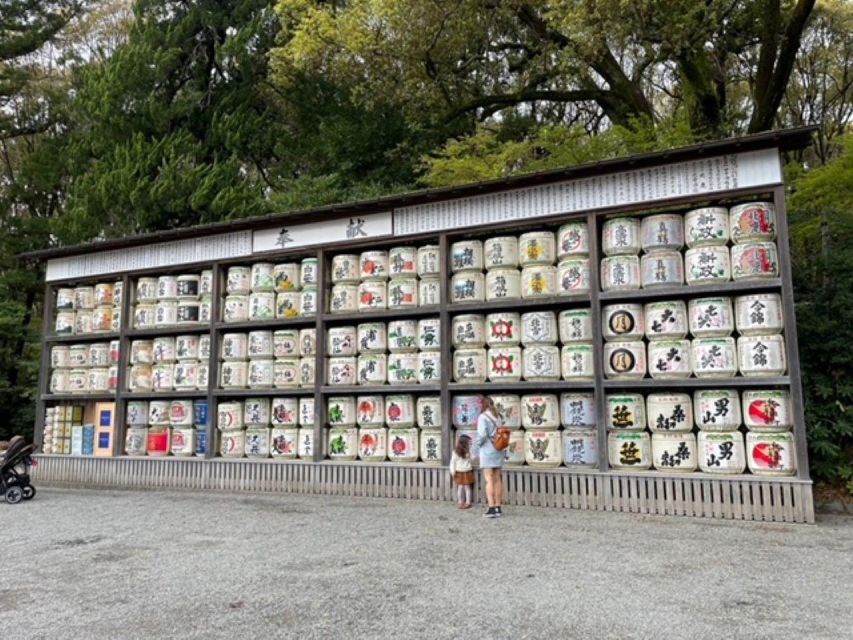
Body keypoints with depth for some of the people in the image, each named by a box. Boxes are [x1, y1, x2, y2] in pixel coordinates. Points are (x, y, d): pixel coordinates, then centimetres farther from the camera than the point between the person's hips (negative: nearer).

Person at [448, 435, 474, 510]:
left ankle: (468, 503, 10)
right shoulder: (456, 452, -4)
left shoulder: (469, 451, 0)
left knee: (467, 487, 4)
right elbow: (452, 462, 0)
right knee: (460, 487, 3)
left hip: (467, 472, 1)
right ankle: (461, 502, 12)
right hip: (459, 473, -1)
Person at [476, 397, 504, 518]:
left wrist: (478, 443, 0)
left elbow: (482, 434, -17)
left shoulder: (483, 417, -8)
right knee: (497, 479, 9)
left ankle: (492, 508, -7)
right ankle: (498, 508, 13)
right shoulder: (498, 417, 10)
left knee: (489, 480, -5)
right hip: (498, 451, 6)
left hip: (487, 451, -6)